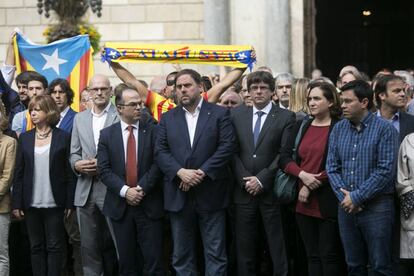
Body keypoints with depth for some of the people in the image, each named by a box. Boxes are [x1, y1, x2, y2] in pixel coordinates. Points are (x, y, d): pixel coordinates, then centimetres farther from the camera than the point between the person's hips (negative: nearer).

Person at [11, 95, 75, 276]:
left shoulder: (63, 137, -1)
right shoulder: (24, 138, 7)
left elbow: (69, 172, -2)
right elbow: (19, 173, 5)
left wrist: (70, 203, -6)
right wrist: (16, 204, 0)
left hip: (54, 203, -3)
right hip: (31, 203, 3)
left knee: (54, 247, 3)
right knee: (36, 247, 8)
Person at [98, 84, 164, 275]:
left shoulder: (152, 130, 1)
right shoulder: (107, 134, 5)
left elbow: (158, 163, -6)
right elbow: (104, 169, -1)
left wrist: (141, 188, -14)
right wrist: (124, 190, -14)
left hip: (149, 204, -1)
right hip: (120, 205, 2)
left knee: (154, 261, -1)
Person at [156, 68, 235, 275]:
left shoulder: (220, 114, 3)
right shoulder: (168, 118, 11)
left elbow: (227, 146, -7)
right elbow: (161, 151, 2)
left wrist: (202, 172, -16)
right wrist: (181, 172, -15)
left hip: (211, 194, -3)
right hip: (179, 195, 3)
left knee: (216, 253, 2)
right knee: (182, 254, 9)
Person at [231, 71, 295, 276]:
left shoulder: (286, 117, 0)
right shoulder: (237, 115, 9)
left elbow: (285, 153, -6)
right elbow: (233, 151, 5)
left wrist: (261, 179, -12)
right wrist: (245, 180, -7)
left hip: (272, 191, -3)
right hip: (244, 190, 3)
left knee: (277, 248, 0)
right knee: (244, 247, 7)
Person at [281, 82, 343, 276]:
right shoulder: (303, 127, 12)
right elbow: (284, 157, 7)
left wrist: (311, 187, -12)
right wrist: (302, 174, -11)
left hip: (327, 203, -5)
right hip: (304, 203, 5)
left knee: (329, 256, 1)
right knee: (312, 256, 10)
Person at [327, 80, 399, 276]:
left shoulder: (385, 129, -7)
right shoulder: (338, 129, 8)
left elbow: (386, 171, -13)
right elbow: (332, 167, 7)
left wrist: (357, 197, -13)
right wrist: (344, 197, -8)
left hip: (377, 206, -5)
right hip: (347, 207, 5)